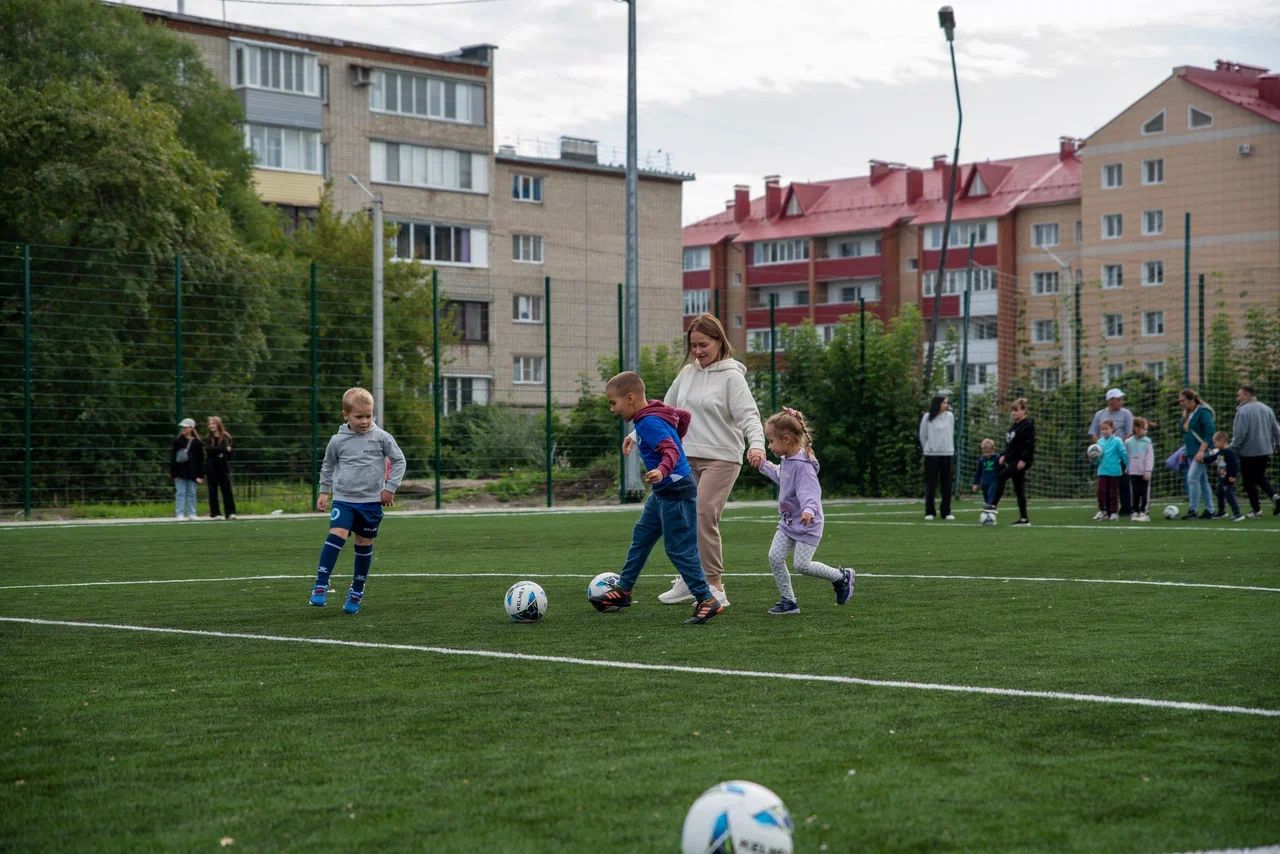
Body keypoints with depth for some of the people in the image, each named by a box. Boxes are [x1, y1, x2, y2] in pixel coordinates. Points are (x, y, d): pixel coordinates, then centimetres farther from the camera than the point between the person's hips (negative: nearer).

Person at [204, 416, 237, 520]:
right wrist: (223, 449, -18)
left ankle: (230, 513, -6)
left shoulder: (225, 437, 6)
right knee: (213, 491, 3)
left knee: (227, 490, -6)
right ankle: (214, 513, 7)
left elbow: (229, 451, 3)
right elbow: (208, 450, -13)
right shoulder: (208, 439, 5)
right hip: (211, 468, 1)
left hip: (223, 467, -1)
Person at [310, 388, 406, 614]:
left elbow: (399, 461, 4)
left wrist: (390, 487, -2)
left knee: (364, 544, 6)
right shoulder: (338, 441, 0)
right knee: (336, 534, -19)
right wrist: (324, 492, 14)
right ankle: (320, 585, -17)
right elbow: (328, 466, 16)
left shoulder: (381, 437, -4)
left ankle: (357, 592, 20)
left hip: (372, 501, 0)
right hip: (344, 499, 0)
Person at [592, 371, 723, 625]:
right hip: (663, 492, 11)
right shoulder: (657, 412, 7)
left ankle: (707, 601, -2)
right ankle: (622, 590, 30)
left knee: (679, 548, -7)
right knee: (641, 536, 19)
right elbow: (684, 415, 21)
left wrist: (662, 470, -50)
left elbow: (671, 451, -31)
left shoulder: (649, 423, -21)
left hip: (676, 492, -11)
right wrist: (675, 440, 31)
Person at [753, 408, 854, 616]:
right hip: (788, 521, 9)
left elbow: (810, 491, -36)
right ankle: (788, 601, 7)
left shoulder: (802, 465, -24)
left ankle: (842, 577, 14)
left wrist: (809, 509, -53)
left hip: (806, 524, -9)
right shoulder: (786, 460, 5)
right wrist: (765, 467, 28)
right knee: (775, 557, -3)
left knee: (802, 565, -10)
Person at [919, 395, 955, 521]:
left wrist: (948, 448, 10)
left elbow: (951, 434, 12)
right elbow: (923, 436, 5)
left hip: (947, 454, 2)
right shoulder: (927, 417, -3)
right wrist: (928, 449, 10)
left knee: (946, 484, 2)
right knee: (930, 484, 0)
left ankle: (946, 512, 6)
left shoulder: (950, 416, 3)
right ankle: (929, 512, 5)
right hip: (931, 455, -2)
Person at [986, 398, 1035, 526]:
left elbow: (1030, 444, -19)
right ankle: (1023, 519, 8)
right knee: (1018, 489, 7)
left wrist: (1024, 460, -24)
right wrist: (1004, 455, 10)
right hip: (1013, 460, 10)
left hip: (1021, 460, -10)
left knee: (1002, 476, -22)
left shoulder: (1028, 425, -11)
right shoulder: (1014, 425, 17)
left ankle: (994, 505, -21)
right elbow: (1009, 443, 24)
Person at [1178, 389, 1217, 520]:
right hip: (1191, 453, 9)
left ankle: (1192, 510, -14)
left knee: (1192, 477, -16)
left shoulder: (1203, 412, -13)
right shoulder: (1187, 415, 15)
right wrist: (1184, 450, 16)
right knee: (1202, 480, 11)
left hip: (1202, 452, -9)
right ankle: (1209, 510, 17)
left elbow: (1210, 433, -19)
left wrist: (1201, 451, -24)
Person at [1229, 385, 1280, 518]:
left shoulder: (1243, 410, -14)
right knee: (1260, 477, 22)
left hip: (1249, 452, -7)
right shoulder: (1266, 408, 9)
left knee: (1249, 481, 3)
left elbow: (1239, 433, -20)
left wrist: (1233, 449, -11)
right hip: (1265, 451, 7)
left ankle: (1256, 510, 5)